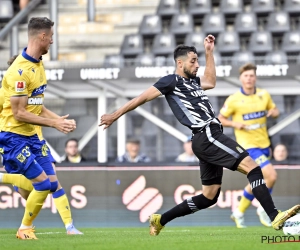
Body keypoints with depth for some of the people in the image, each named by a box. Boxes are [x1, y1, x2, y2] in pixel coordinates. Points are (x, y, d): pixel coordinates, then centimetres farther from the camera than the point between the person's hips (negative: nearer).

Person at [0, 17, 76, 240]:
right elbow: (19, 113, -21)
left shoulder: (38, 65, 8)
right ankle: (25, 229, 7)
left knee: (51, 184, 5)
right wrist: (54, 123, -18)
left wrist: (59, 120, 2)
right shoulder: (21, 71, -21)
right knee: (43, 183, -11)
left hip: (31, 136, 9)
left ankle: (26, 227, 16)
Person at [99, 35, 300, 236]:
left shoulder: (192, 82, 23)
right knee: (251, 165, -21)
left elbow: (210, 82, 44)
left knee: (209, 197, 12)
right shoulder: (172, 81, 0)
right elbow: (143, 98, 1)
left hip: (211, 138, 10)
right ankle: (275, 217, -30)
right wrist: (115, 115, 3)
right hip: (206, 136, -10)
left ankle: (160, 220, 19)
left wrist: (209, 52, 39)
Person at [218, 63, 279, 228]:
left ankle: (239, 213, 31)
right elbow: (220, 119, 0)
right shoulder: (233, 100, -8)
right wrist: (235, 124, -18)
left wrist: (273, 112, -7)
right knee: (271, 176, -20)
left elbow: (274, 111, 17)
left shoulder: (264, 95, 3)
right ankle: (264, 209, 1)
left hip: (264, 144, 6)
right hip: (248, 145, -6)